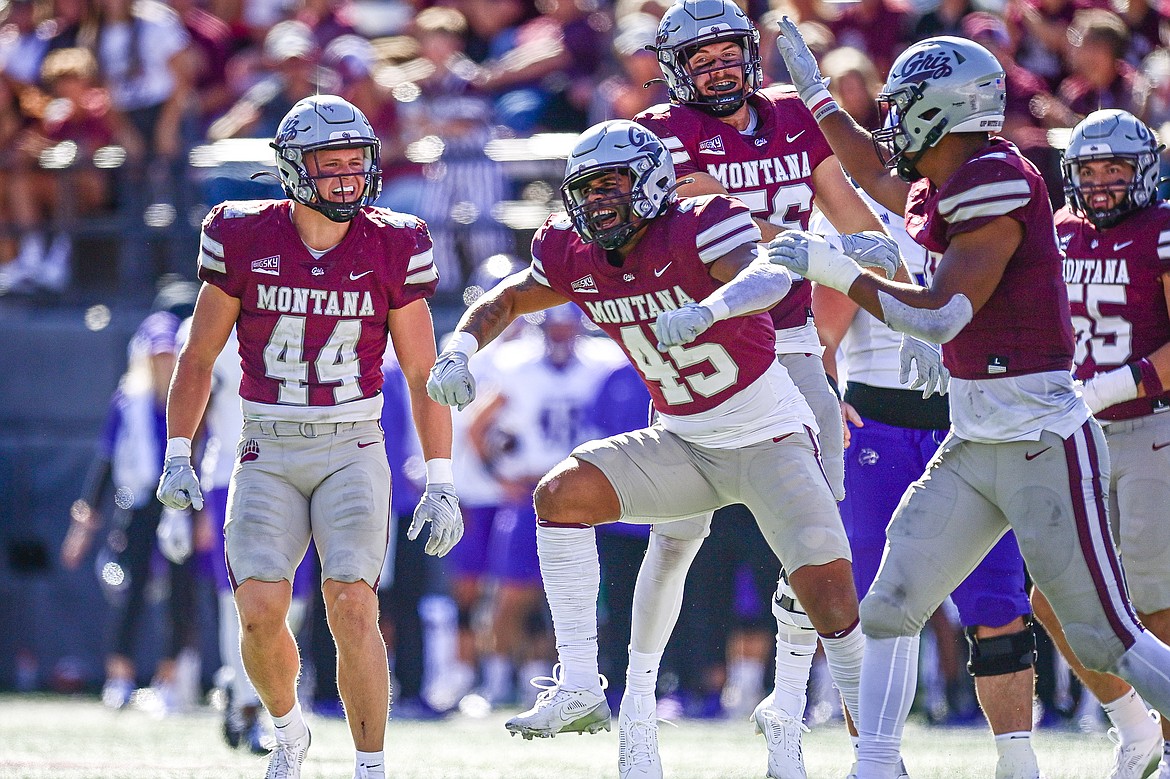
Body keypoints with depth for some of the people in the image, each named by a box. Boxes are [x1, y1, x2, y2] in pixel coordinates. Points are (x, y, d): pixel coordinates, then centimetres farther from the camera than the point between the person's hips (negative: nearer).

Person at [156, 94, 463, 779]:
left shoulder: (390, 248, -5)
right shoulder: (245, 240, -5)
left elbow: (423, 375, 1)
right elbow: (199, 357, 6)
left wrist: (441, 484, -3)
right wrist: (177, 458, -1)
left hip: (353, 453, -1)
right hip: (269, 458, 1)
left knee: (352, 607, -19)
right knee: (261, 610, -14)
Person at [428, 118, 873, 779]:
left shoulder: (697, 229, -21)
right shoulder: (576, 257, -2)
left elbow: (768, 278, -40)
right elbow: (506, 301, 15)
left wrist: (705, 311, -61)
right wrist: (459, 351, -6)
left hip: (771, 439, -5)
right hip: (686, 444, 5)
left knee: (829, 589, -18)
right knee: (562, 493, -15)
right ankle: (579, 689, -14)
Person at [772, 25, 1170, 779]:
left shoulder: (997, 185, -17)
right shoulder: (942, 189, 10)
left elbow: (942, 315, -21)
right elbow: (876, 175, 34)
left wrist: (836, 270, -14)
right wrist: (813, 88, 37)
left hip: (1043, 445, -9)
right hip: (973, 444, 9)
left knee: (1108, 637, -7)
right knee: (890, 606, 2)